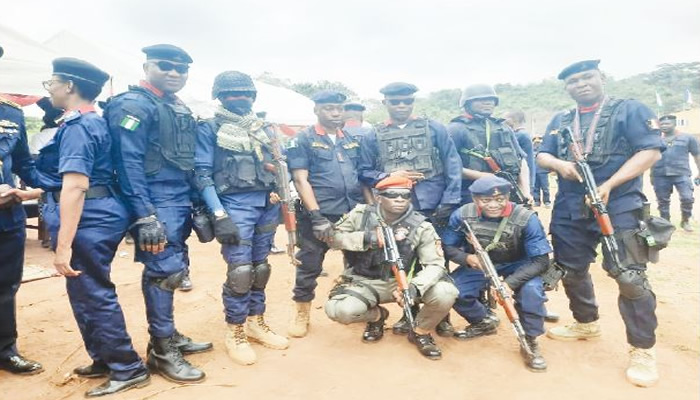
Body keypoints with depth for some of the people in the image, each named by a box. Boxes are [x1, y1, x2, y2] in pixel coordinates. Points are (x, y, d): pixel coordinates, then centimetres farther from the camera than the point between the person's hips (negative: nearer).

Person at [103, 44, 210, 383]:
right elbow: (128, 164, -17)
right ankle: (161, 351, 9)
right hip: (157, 205, -9)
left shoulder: (182, 110, 17)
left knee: (174, 270, 14)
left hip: (180, 203, 9)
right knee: (164, 272, -5)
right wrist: (144, 216, -22)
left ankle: (168, 335, 29)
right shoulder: (133, 105, -9)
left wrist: (196, 205, 18)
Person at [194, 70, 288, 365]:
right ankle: (235, 332, 7)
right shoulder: (209, 129, 0)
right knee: (240, 270, -9)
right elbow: (202, 174, -8)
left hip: (268, 205, 6)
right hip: (235, 205, -5)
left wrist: (280, 195, 6)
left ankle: (256, 323, 25)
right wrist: (219, 216, -17)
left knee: (260, 267, 11)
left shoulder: (263, 128, 16)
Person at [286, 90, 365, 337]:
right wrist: (317, 216, -17)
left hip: (355, 214, 5)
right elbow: (301, 180, -8)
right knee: (309, 266, 4)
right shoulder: (303, 140, 0)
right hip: (319, 216, -4)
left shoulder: (352, 139, 15)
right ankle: (302, 314, 22)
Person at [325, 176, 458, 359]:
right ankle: (377, 316, 9)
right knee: (339, 310, -30)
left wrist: (414, 287, -34)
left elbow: (435, 265, -13)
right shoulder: (360, 214, -7)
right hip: (364, 282, 1)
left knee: (445, 294, -27)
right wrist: (364, 238, -20)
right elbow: (333, 238, -2)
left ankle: (420, 332, 7)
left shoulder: (421, 226, -9)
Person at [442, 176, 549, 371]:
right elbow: (448, 247, -9)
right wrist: (466, 258, -33)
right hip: (478, 264, 2)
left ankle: (530, 341, -6)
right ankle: (483, 322, 11)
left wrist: (510, 282, -40)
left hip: (516, 265, -2)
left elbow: (541, 260, -25)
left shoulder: (526, 218, -28)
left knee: (532, 290, -32)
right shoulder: (462, 215, -21)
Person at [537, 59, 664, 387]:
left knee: (630, 278, -11)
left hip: (618, 208, -5)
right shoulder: (561, 123, 17)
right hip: (569, 212, 6)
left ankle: (642, 349, 4)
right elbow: (541, 156, 12)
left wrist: (609, 185, -20)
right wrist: (559, 164, -13)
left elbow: (651, 151, -9)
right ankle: (586, 323, 35)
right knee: (571, 271, 13)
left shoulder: (630, 110, 1)